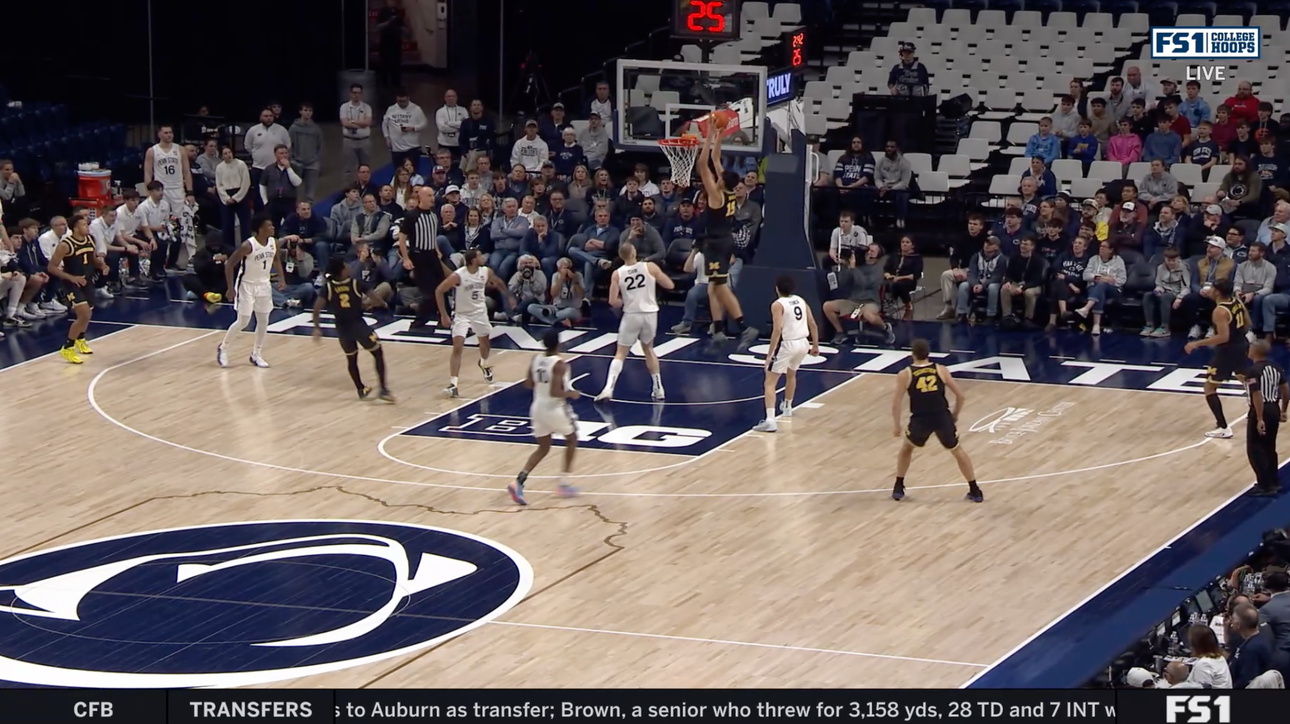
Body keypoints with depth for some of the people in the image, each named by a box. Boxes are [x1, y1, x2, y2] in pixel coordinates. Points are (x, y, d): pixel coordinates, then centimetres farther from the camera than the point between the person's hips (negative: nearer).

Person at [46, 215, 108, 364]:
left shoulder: (90, 240, 1)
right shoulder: (65, 245, -21)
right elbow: (51, 267, -19)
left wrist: (102, 266, -4)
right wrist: (71, 277, -28)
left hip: (87, 282, 8)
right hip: (72, 284, -8)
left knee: (86, 314, 22)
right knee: (83, 315, -19)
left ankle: (80, 341, 50)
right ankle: (67, 348, -7)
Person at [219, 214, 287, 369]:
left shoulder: (273, 242, -7)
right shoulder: (248, 245, -26)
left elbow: (276, 259, 15)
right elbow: (229, 264, -19)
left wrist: (281, 278, 4)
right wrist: (231, 288, -20)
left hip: (263, 285, 6)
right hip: (247, 285, -6)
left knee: (263, 321, 7)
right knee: (243, 322, -3)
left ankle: (256, 355, 21)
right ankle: (223, 348, 18)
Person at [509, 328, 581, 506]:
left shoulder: (535, 360, 0)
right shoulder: (559, 364, -21)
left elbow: (528, 384, 7)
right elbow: (554, 392, -26)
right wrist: (571, 393, -10)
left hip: (538, 408, 6)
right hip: (556, 409, -6)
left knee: (543, 448, 18)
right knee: (571, 439, 21)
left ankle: (518, 482, -2)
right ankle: (564, 483, 20)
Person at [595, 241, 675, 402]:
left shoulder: (617, 274, -5)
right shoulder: (649, 267, -6)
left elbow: (613, 302, -7)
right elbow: (669, 285, 2)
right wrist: (657, 275, 19)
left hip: (631, 315, -1)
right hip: (649, 314, 1)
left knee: (620, 353, 7)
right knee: (649, 349, 23)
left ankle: (608, 388, -10)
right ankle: (658, 389, 24)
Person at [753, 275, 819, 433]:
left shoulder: (777, 304, -7)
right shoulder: (800, 300, 12)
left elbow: (777, 330, -17)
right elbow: (813, 324, 12)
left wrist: (770, 354, -16)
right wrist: (815, 345, 21)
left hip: (787, 344, -7)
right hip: (803, 343, 7)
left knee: (770, 382, -4)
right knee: (791, 374, 35)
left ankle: (770, 420, -21)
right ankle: (787, 407, 52)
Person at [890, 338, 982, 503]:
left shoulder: (905, 375, 3)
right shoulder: (941, 370, 8)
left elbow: (896, 403, 0)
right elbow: (960, 395, 9)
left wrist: (896, 425, 13)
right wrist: (955, 414, 25)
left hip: (920, 420, -1)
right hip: (942, 418, 1)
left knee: (906, 448, 28)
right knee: (958, 451, 23)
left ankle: (898, 488, 27)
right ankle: (975, 491, 23)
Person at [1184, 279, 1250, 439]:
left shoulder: (1220, 311, -24)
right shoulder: (1237, 302, 1)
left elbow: (1223, 337, -30)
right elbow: (1247, 324, 11)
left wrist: (1197, 343, -26)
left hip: (1227, 350, -9)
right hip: (1241, 345, 9)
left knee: (1209, 387, -1)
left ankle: (1223, 428, -9)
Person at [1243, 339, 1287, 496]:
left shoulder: (1253, 371, -17)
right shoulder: (1275, 368, 7)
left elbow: (1257, 396, -23)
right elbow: (1286, 390, 12)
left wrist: (1260, 419, -23)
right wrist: (1283, 411, 22)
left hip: (1261, 412, -8)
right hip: (1274, 410, 8)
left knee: (1255, 450, 0)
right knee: (1269, 448, 20)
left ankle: (1265, 486, -2)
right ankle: (1273, 483, 25)